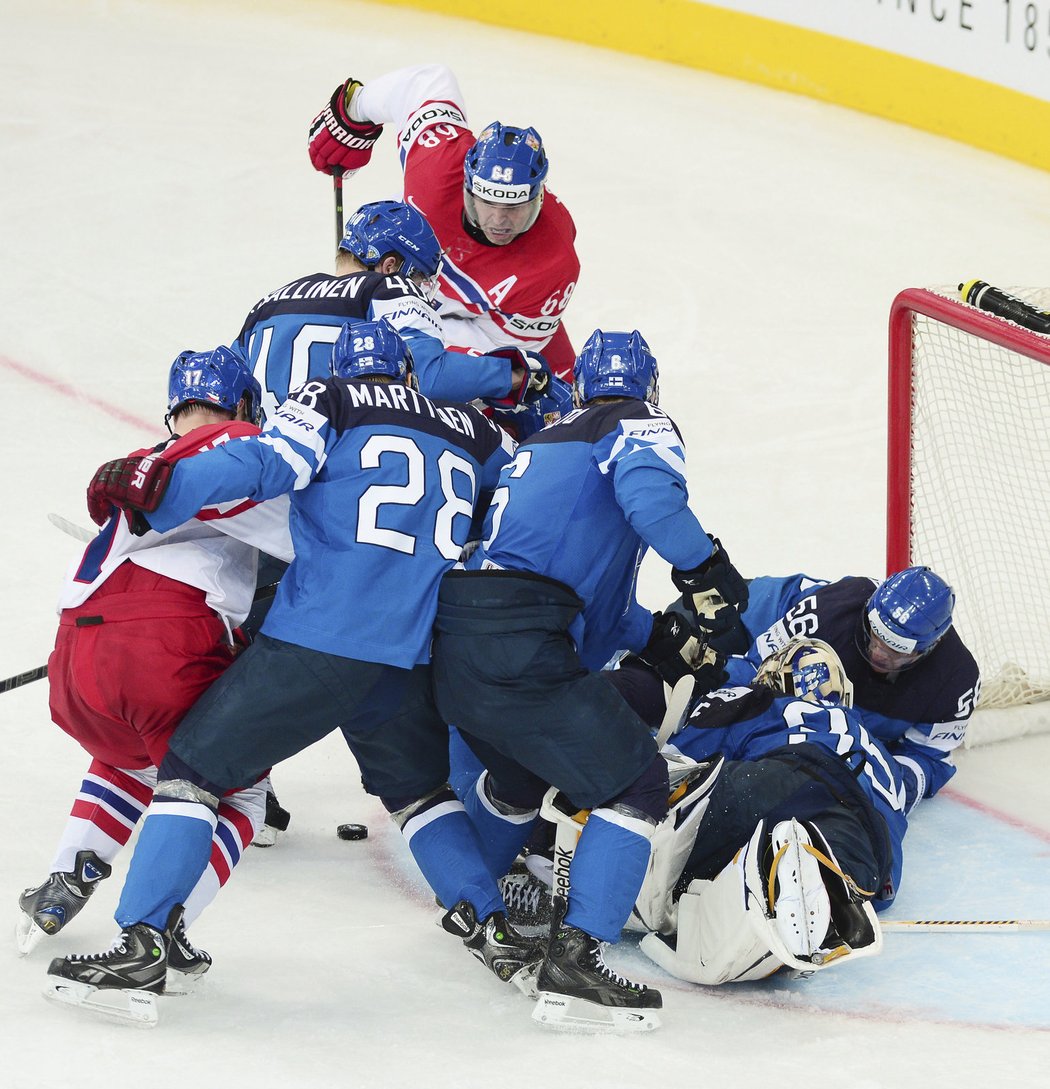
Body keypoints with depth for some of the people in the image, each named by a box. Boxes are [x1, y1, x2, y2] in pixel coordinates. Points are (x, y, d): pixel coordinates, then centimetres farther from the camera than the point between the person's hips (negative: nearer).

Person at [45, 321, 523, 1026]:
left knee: (195, 766, 3)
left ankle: (141, 948, -7)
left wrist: (155, 490, -16)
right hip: (414, 660, 4)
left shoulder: (329, 405, 7)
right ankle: (495, 933, 22)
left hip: (320, 642, -4)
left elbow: (267, 464, -10)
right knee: (420, 788, 30)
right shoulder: (471, 433, 20)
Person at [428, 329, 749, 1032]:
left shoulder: (544, 444, 31)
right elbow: (648, 491, -18)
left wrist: (651, 634, 26)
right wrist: (705, 562, -7)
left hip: (452, 642, 9)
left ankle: (472, 902, 55)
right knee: (637, 783, -2)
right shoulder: (639, 426, 6)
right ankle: (574, 964, -13)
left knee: (519, 770, 35)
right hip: (520, 650, -9)